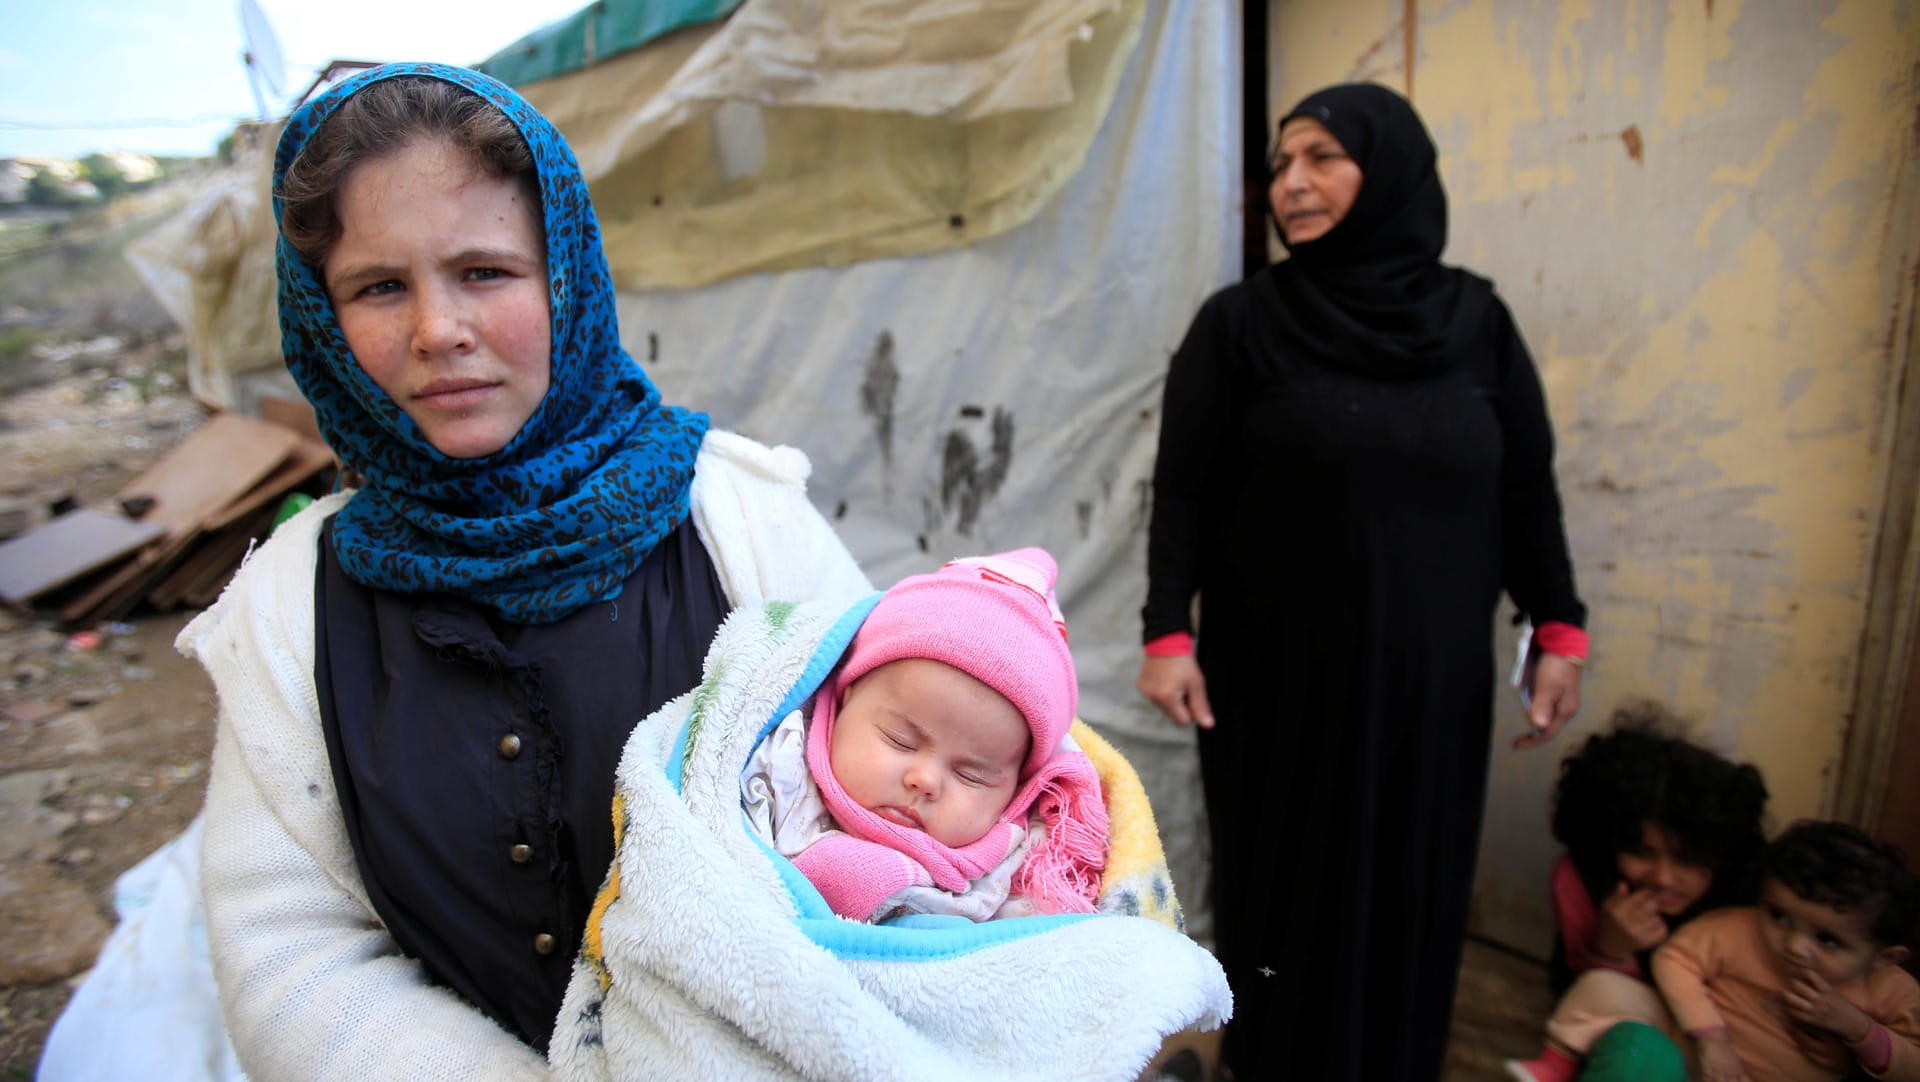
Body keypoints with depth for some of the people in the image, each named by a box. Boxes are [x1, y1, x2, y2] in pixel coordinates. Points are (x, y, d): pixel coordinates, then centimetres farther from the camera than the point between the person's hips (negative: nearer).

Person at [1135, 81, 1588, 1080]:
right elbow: (1183, 488, -7)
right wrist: (1168, 632, -14)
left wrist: (1559, 629, 3)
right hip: (1280, 671, -2)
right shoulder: (1239, 320, -5)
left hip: (1430, 672, 3)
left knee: (1413, 892, 14)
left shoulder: (1475, 317, 3)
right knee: (1288, 890, 10)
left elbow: (1527, 485, 6)